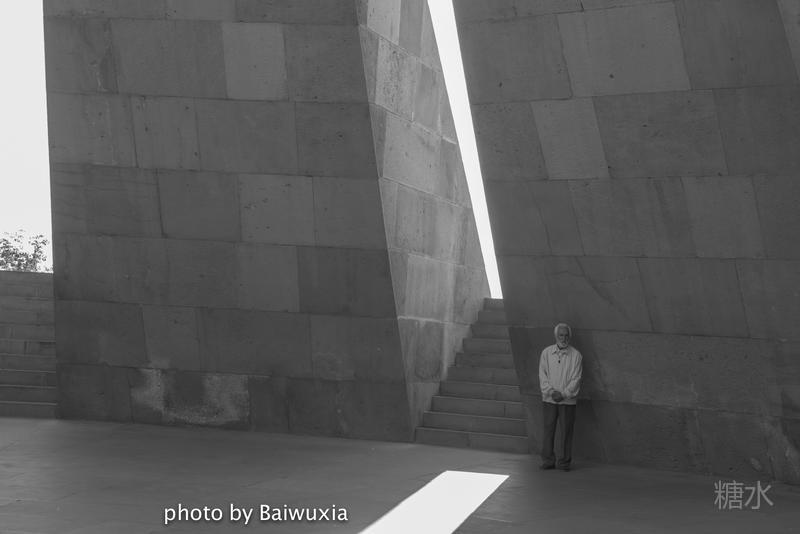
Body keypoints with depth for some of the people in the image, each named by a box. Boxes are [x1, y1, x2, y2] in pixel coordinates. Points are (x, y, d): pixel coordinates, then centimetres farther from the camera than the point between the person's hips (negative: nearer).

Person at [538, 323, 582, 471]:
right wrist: (551, 392, -11)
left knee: (566, 430, 2)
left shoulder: (576, 355, 0)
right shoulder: (546, 353, 5)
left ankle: (564, 462, 11)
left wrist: (563, 394, -13)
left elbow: (576, 379, -4)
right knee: (548, 430, 4)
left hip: (568, 399, -1)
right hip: (549, 399, 1)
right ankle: (548, 461, 12)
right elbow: (542, 375, 2)